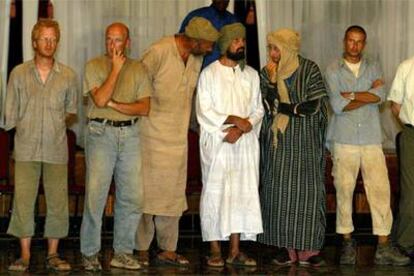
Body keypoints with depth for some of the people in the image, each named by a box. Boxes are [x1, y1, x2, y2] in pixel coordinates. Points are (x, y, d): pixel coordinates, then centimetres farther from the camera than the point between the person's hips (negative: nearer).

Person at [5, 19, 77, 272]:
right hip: (26, 149, 0)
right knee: (23, 200, -1)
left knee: (57, 201, 2)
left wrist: (54, 124, 7)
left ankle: (53, 254, 13)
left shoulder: (68, 76, 3)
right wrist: (28, 129, 4)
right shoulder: (19, 73, 3)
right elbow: (11, 115, 7)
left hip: (56, 149, 1)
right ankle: (25, 254, 7)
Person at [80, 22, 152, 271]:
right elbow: (100, 100, -12)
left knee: (132, 195, 0)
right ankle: (90, 253, 2)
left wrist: (113, 104, -9)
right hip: (101, 132, -2)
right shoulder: (94, 66, 4)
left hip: (130, 134, 3)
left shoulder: (139, 69, 10)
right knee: (96, 194, -6)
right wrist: (116, 69, -7)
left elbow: (145, 108, 1)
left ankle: (123, 252, 10)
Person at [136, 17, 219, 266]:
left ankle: (168, 250, 16)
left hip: (178, 138, 7)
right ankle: (142, 251, 8)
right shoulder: (158, 52, -16)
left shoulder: (197, 58, 6)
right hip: (153, 137, -7)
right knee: (148, 192, 0)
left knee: (174, 195, 9)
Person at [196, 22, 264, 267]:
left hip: (245, 143, 3)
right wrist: (234, 119, -14)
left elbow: (258, 110, 6)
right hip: (216, 143, -3)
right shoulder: (209, 73, 0)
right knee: (215, 194, -3)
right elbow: (204, 111, -7)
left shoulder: (251, 75, 10)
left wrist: (241, 129, -11)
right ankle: (215, 250, 4)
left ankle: (235, 251, 6)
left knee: (243, 192, 1)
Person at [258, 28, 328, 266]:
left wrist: (281, 107, -7)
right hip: (278, 141, 3)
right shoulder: (267, 72, 6)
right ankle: (286, 246, 5)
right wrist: (272, 80, -13)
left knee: (308, 189, -4)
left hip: (305, 141, -3)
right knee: (279, 190, -1)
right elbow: (268, 106, -4)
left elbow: (313, 106, -10)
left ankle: (308, 247, 0)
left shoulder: (309, 70, -4)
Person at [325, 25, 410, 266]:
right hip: (344, 140, -1)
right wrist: (369, 93, -5)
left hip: (371, 140, 2)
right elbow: (337, 106, -9)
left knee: (380, 190, -4)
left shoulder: (373, 67, 12)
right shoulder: (334, 70, 5)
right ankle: (348, 242, 13)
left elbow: (381, 96, -6)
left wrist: (351, 95, -10)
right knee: (344, 191, 1)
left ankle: (384, 247, -1)